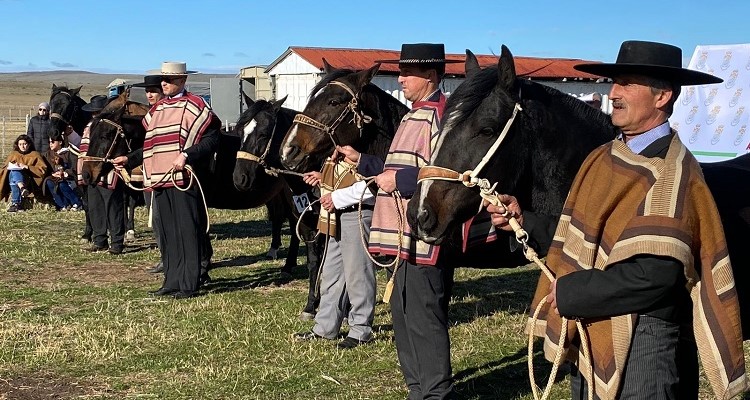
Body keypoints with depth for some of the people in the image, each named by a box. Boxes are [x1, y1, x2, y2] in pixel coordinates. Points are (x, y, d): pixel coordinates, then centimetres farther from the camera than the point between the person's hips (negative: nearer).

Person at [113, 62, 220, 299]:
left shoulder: (194, 106, -5)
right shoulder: (157, 110, 17)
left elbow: (211, 139, -13)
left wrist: (186, 155, -25)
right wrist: (129, 159, 14)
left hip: (184, 179, -8)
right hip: (160, 180, 8)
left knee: (188, 231, -2)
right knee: (167, 233, 11)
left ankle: (189, 284, 2)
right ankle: (172, 281, 19)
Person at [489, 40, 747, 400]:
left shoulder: (672, 172, -17)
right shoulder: (603, 159, 8)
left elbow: (654, 274, -27)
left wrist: (571, 292, -20)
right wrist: (524, 222, 3)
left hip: (641, 346, -8)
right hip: (587, 336, 8)